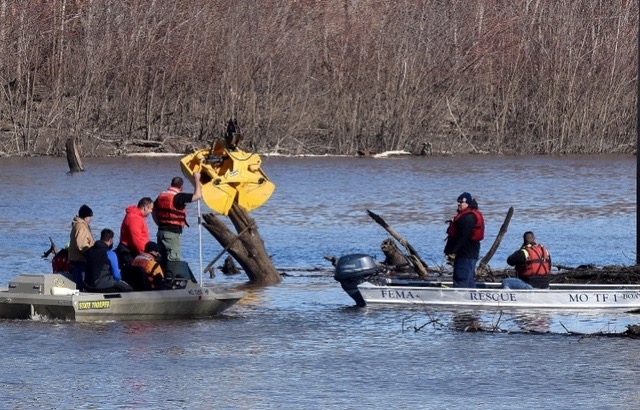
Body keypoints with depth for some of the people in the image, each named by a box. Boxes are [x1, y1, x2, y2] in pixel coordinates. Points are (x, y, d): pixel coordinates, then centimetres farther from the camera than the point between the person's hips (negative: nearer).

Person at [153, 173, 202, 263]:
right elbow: (197, 195, -16)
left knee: (162, 260, 13)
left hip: (161, 231, 7)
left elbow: (154, 212, 17)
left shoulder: (161, 196, 9)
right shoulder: (178, 197, -14)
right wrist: (196, 179, -5)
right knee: (174, 260, -6)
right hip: (173, 232, -7)